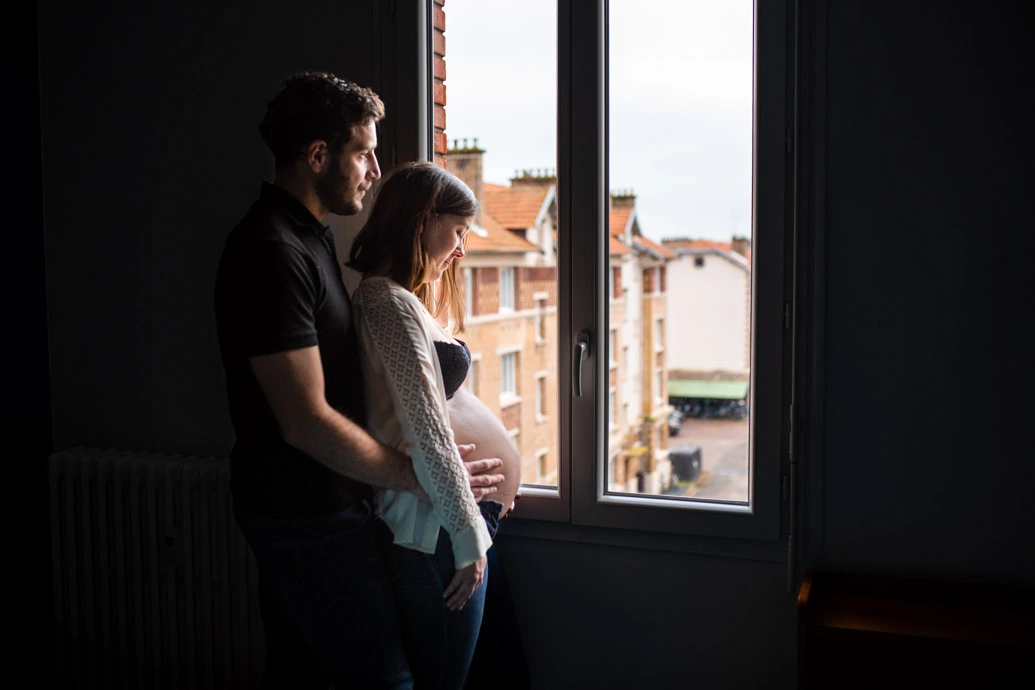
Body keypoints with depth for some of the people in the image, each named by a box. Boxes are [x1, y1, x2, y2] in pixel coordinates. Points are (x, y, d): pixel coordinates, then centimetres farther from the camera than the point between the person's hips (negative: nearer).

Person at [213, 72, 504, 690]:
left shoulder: (309, 237, 13)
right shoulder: (272, 253, -21)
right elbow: (307, 422, -24)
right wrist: (420, 477, -15)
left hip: (299, 507, 10)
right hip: (310, 517, -10)